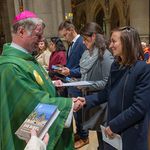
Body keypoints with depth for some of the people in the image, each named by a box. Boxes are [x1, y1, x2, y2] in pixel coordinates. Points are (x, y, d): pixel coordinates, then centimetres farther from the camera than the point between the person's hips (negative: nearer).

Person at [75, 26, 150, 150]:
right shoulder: (116, 65, 3)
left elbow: (139, 107, -22)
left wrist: (114, 126, -18)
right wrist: (87, 100, -3)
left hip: (131, 132, -6)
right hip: (112, 125, 6)